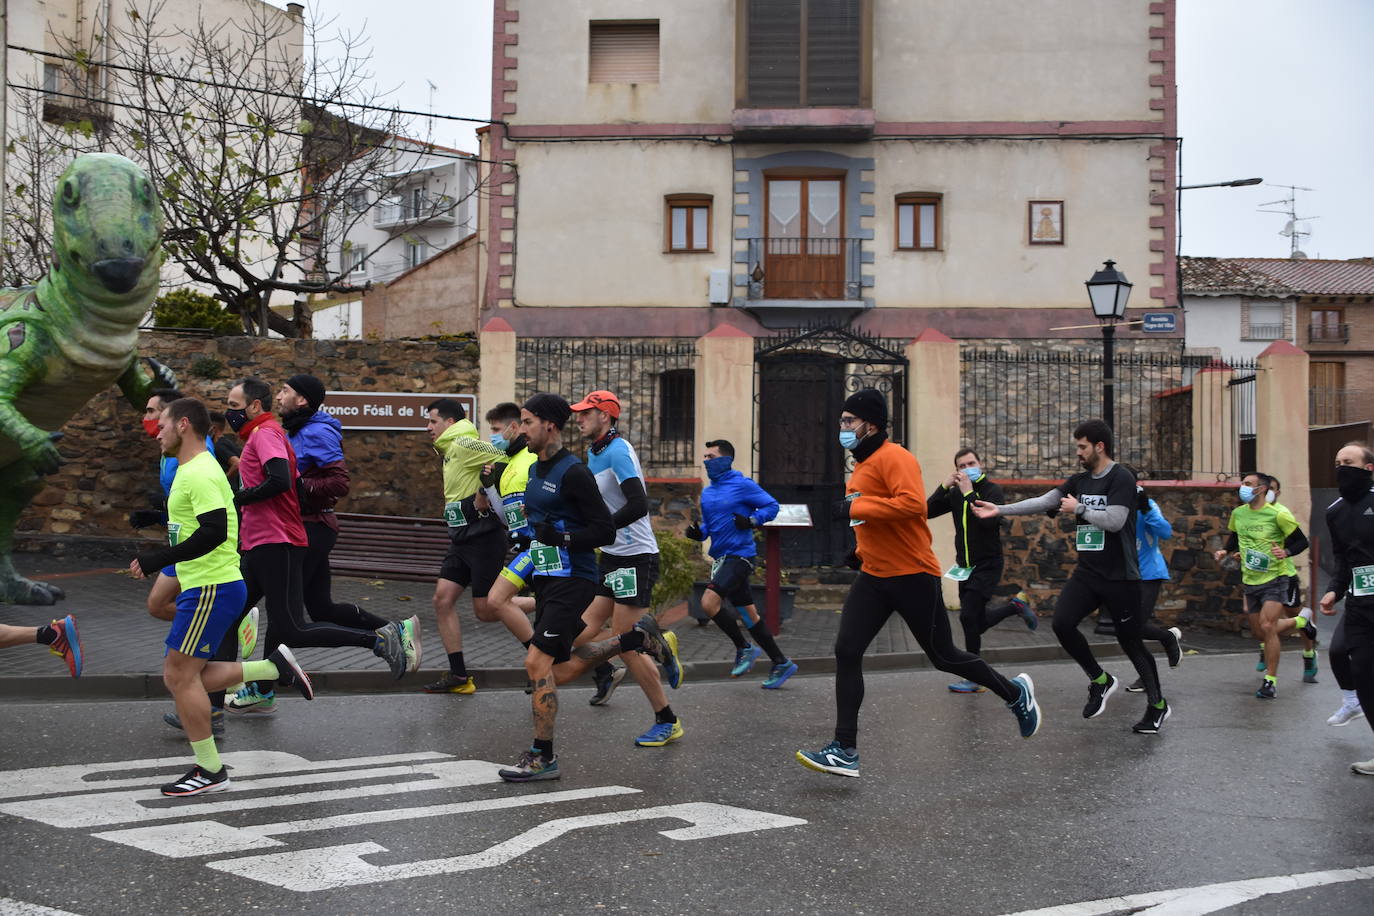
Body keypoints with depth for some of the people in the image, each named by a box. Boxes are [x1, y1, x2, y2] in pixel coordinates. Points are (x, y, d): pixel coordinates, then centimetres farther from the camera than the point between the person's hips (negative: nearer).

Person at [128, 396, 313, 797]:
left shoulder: (200, 473, -16)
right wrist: (157, 554, 17)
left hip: (212, 589, -10)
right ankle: (274, 666, 13)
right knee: (181, 676, 12)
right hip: (205, 587, 10)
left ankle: (210, 771, 4)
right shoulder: (193, 470, 17)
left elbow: (214, 531, -26)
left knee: (180, 675, -5)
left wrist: (157, 560, -23)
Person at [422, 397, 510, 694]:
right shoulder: (449, 450, 18)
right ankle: (458, 676, 5)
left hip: (483, 536, -10)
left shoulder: (462, 444, -13)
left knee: (486, 610, -6)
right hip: (462, 537, 10)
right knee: (442, 600, 2)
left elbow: (504, 460, -23)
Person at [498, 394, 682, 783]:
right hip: (545, 579, 10)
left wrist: (561, 538, -24)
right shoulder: (536, 470, 13)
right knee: (560, 671, 10)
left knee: (537, 662, -14)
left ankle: (543, 757, -3)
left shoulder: (573, 472, -14)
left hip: (573, 580, -10)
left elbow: (605, 531, -16)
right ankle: (641, 639, 24)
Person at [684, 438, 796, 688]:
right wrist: (698, 532, 5)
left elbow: (772, 506, -4)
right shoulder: (707, 493, 15)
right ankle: (781, 664, 21)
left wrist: (751, 521, -18)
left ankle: (744, 648, -3)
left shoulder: (742, 485, -8)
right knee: (749, 614, 11)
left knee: (709, 602, -21)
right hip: (721, 558, 8)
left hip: (740, 556, -8)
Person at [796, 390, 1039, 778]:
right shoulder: (862, 464, 14)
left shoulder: (894, 458, -15)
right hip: (873, 576, 8)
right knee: (846, 652, -5)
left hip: (913, 576, -8)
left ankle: (1015, 693, 31)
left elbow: (912, 502, -30)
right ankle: (845, 750, -3)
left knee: (943, 656, 5)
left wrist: (856, 507, -27)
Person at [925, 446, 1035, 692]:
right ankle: (1016, 604, 36)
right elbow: (928, 511, -3)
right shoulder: (955, 494, 7)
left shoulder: (992, 490, -9)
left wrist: (969, 492, -24)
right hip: (965, 566, 7)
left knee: (968, 616, -16)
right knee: (977, 622, 12)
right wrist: (944, 486, -12)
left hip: (988, 565, -7)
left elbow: (989, 519, -26)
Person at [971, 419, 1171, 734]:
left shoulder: (1121, 478, -11)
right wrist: (1000, 510, -3)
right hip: (1086, 574, 6)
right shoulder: (1080, 480, 10)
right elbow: (1042, 502, 5)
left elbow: (1114, 521, -22)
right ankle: (1099, 680, 9)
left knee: (1130, 641, 1)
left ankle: (1157, 705, 21)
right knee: (1062, 623, -12)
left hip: (1119, 577, -6)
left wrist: (1079, 509, -11)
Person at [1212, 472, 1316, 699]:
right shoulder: (1238, 513, 3)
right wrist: (1225, 552, 4)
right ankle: (1300, 621, 40)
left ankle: (1271, 681, -6)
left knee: (1267, 627, -19)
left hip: (1276, 578, -6)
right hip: (1250, 580, 6)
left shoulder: (1278, 514, -15)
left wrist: (1286, 552, -26)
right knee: (1259, 631, 11)